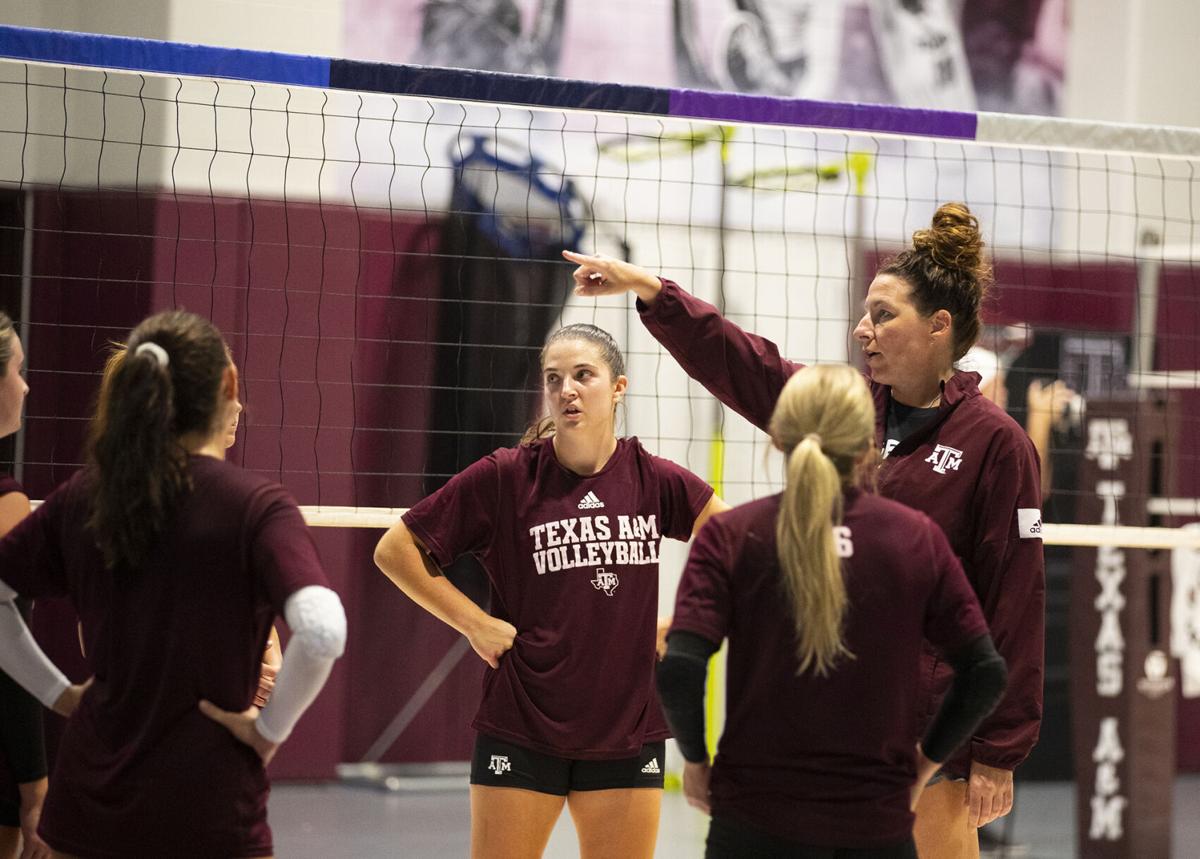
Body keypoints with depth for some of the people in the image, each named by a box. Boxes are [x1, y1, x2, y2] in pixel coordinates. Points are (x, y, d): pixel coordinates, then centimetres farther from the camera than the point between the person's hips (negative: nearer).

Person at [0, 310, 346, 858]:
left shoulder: (81, 498, 3)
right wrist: (270, 727, -11)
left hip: (86, 810, 4)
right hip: (208, 813, -4)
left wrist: (56, 691, 11)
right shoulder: (256, 507, -11)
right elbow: (321, 632, -25)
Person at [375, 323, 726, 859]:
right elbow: (395, 551, -1)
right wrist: (474, 623, -5)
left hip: (628, 732, 2)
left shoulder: (653, 481, 0)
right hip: (522, 730, -2)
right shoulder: (506, 478, -6)